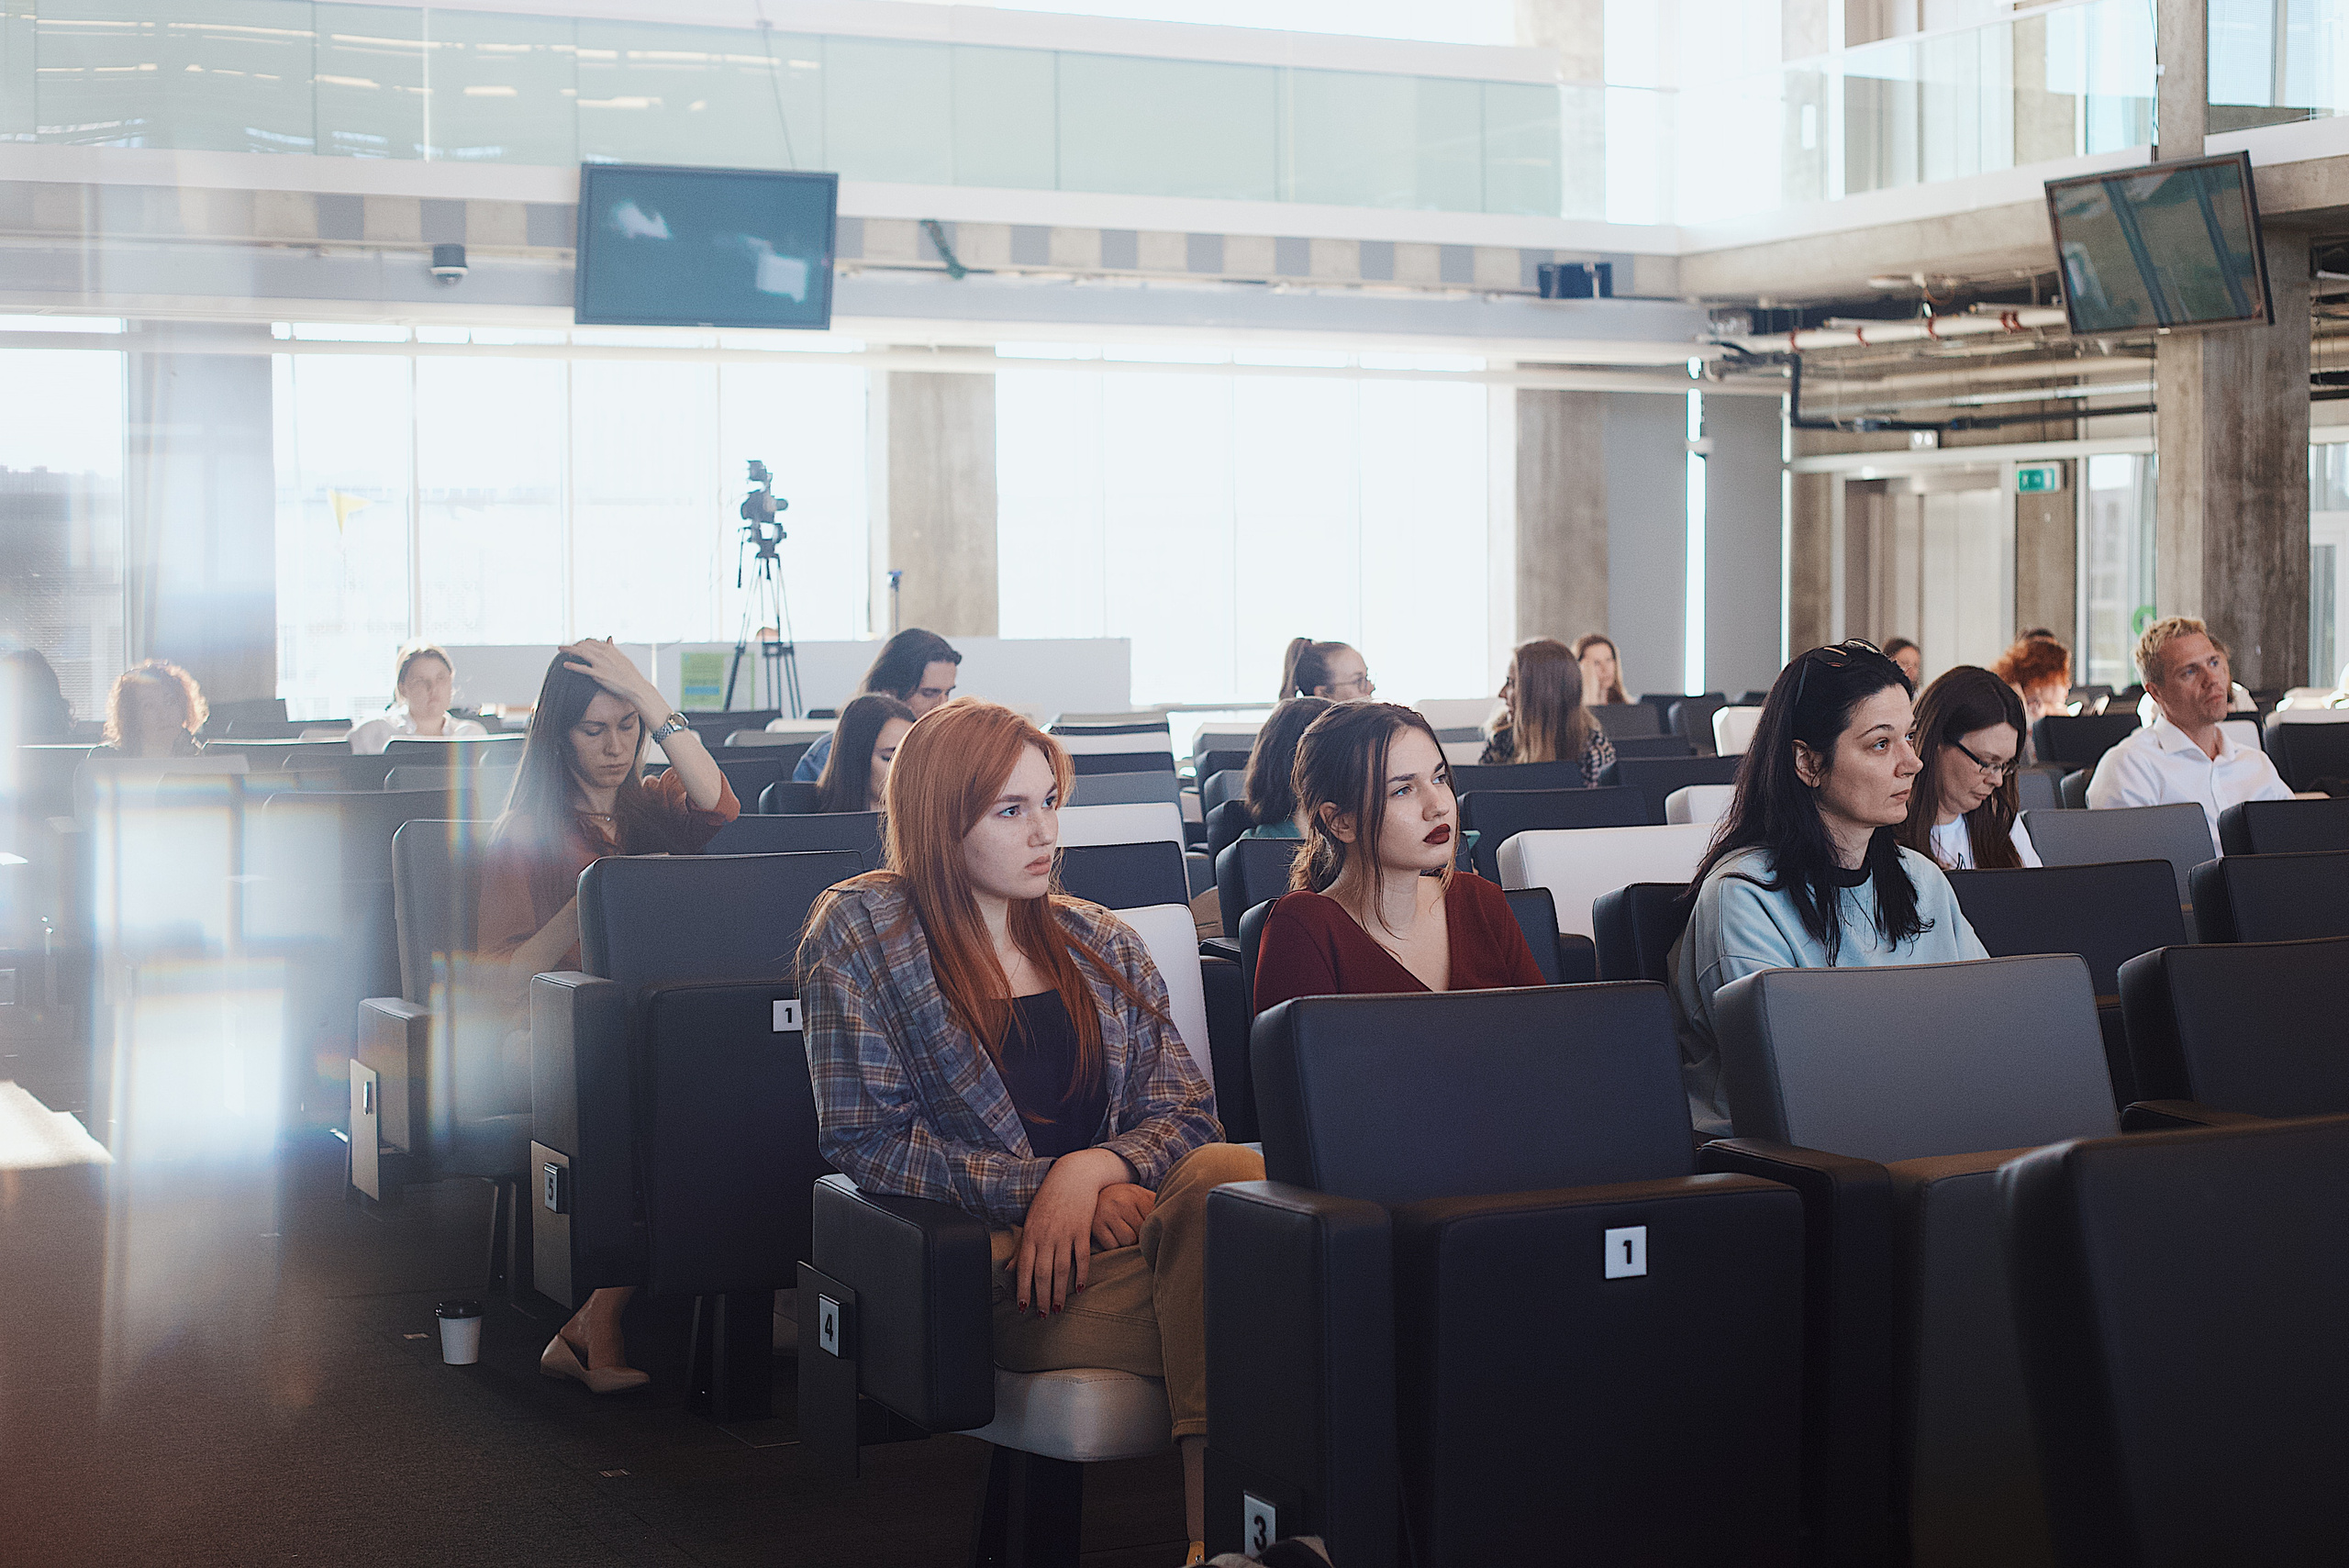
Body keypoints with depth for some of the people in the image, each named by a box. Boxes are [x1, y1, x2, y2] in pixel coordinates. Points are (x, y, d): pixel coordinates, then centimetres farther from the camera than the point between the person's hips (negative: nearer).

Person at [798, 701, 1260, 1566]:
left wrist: (1093, 1170, -12)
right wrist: (1043, 1188, -11)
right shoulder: (862, 931, 7)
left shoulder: (1100, 942, 21)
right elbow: (864, 1139, -2)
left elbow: (1185, 1112, 12)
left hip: (1122, 1227, 5)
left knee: (1226, 1172, -34)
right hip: (991, 1257, -4)